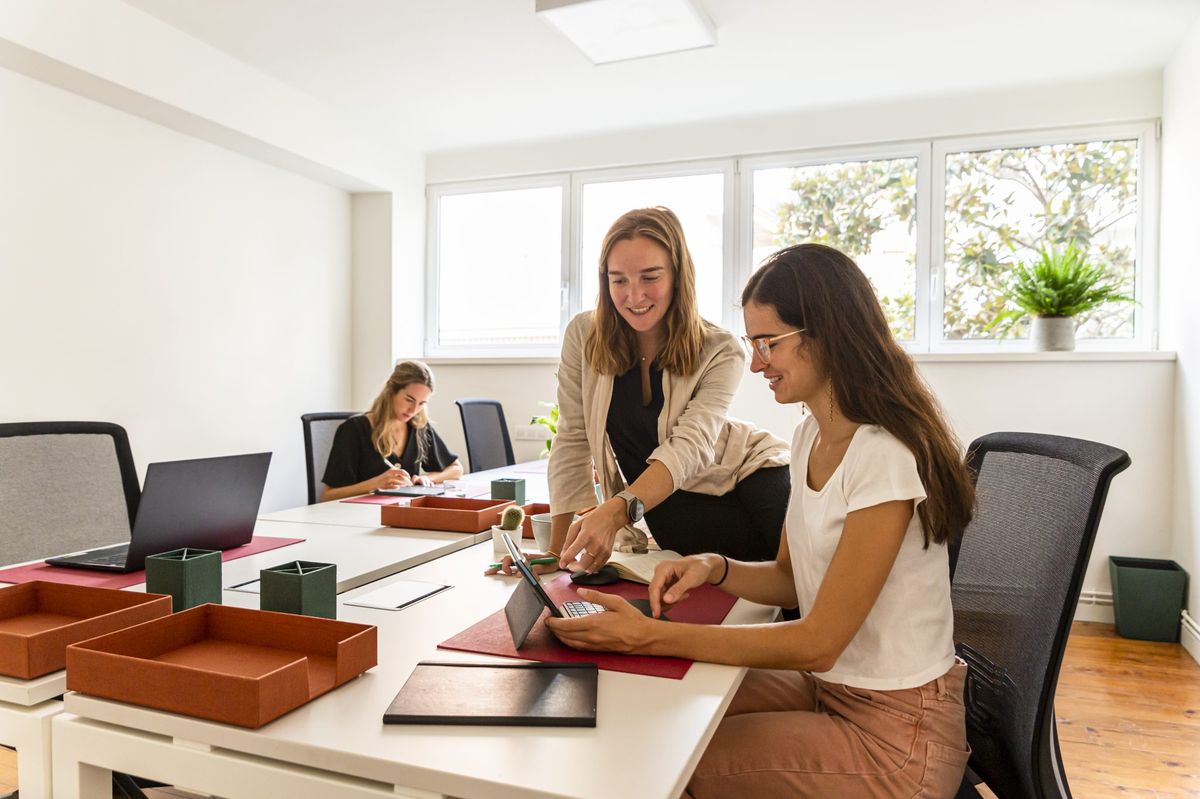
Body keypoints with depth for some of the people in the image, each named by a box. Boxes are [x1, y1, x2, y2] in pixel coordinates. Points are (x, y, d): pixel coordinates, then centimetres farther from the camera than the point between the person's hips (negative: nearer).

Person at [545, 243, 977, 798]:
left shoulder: (885, 459, -25)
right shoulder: (811, 436, 3)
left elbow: (818, 641, -23)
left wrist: (649, 637, -27)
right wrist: (715, 569, -10)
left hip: (892, 732, -7)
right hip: (828, 684, 7)